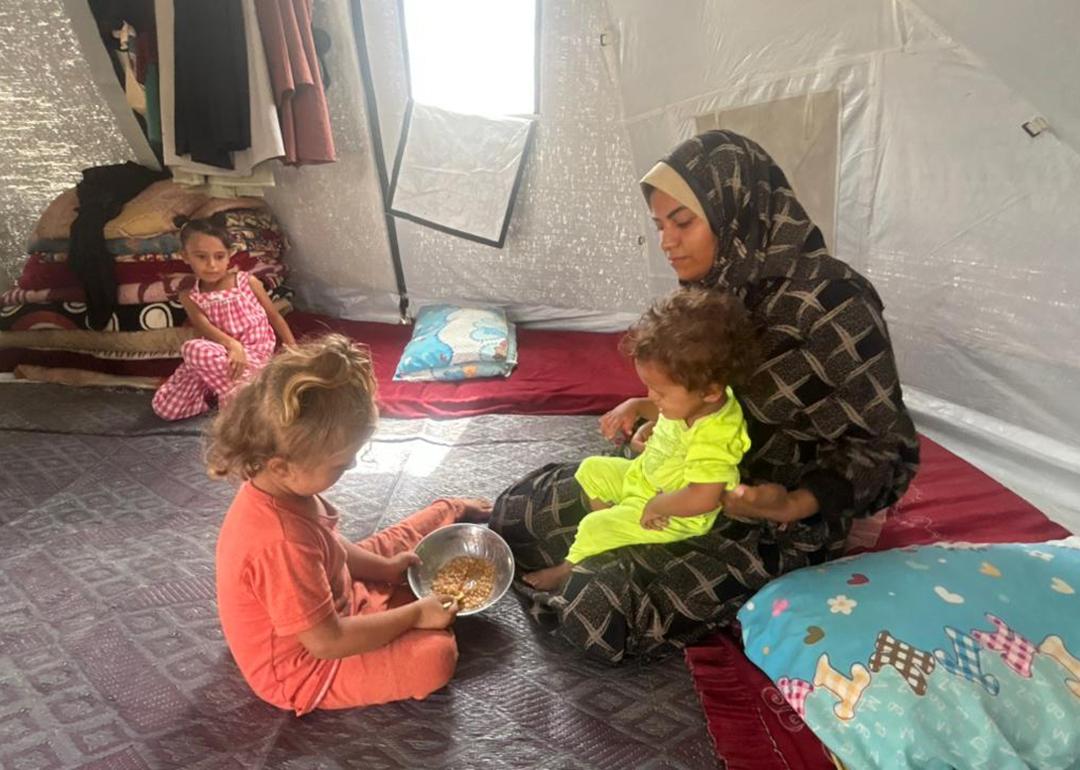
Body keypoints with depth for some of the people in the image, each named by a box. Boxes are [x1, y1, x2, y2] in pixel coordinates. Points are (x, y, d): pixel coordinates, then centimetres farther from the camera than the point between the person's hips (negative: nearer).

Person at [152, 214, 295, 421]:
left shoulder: (247, 282, 0)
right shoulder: (190, 297, 2)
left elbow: (275, 317, 6)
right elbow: (205, 328, -15)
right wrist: (232, 345, -36)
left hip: (253, 355, -3)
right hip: (219, 354, 4)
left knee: (194, 349, -34)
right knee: (164, 407, -11)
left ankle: (235, 395, -17)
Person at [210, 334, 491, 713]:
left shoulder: (275, 487, -14)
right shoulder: (281, 544, -42)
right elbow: (326, 641, -32)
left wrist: (383, 567, 1)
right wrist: (415, 615, -22)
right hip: (302, 669, -8)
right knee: (436, 656, -19)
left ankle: (453, 513, 41)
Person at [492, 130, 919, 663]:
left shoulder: (832, 302, -25)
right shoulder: (716, 288, -4)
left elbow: (886, 446, -15)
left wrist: (793, 506, -28)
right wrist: (648, 407, -6)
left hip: (782, 510, -6)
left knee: (604, 601, -18)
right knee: (547, 508, -2)